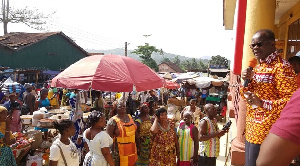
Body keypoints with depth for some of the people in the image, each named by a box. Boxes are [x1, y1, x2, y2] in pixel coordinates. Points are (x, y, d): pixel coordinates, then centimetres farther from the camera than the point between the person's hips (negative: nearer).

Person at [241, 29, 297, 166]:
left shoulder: (281, 67, -16)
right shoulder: (259, 66, 12)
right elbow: (248, 93, 15)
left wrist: (262, 104, -31)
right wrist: (247, 80, -3)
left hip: (267, 133, -9)